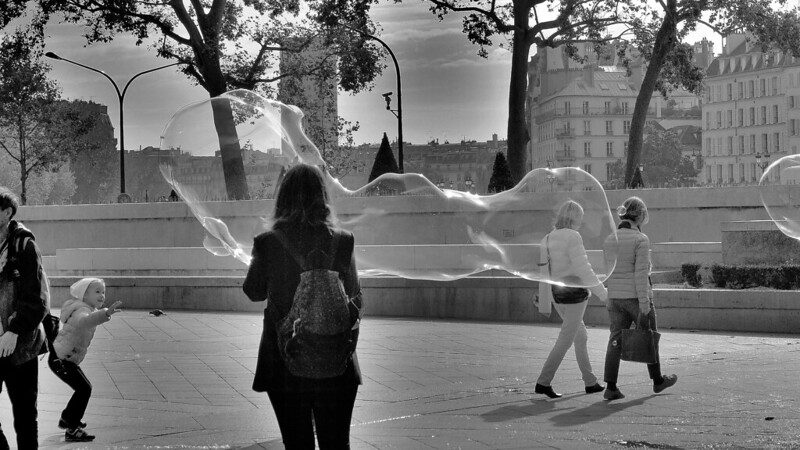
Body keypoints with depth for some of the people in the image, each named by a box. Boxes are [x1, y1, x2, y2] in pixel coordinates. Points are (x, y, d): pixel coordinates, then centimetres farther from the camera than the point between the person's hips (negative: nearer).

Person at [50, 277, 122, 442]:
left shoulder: (88, 309, 11)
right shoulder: (82, 310, -21)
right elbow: (83, 321, -49)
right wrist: (106, 313, -63)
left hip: (67, 358, 11)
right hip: (60, 359, -11)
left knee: (84, 388, 22)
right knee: (84, 389, -16)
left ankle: (66, 419, 39)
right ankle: (72, 430, -13)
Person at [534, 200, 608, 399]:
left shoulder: (548, 239, 8)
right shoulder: (572, 237, -16)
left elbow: (544, 272, 11)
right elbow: (582, 268, -19)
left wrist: (545, 302, 16)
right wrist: (601, 291, -10)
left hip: (558, 294, 8)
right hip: (575, 292, -8)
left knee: (581, 336, 18)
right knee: (565, 340, -4)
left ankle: (590, 382, 23)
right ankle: (543, 382, -6)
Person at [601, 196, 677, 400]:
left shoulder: (609, 240, 6)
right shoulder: (641, 240, -12)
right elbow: (641, 273, -18)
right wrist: (644, 304, -18)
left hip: (615, 297, 5)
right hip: (636, 296, -5)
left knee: (616, 340, 4)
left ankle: (610, 387, -6)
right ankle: (657, 380, 29)